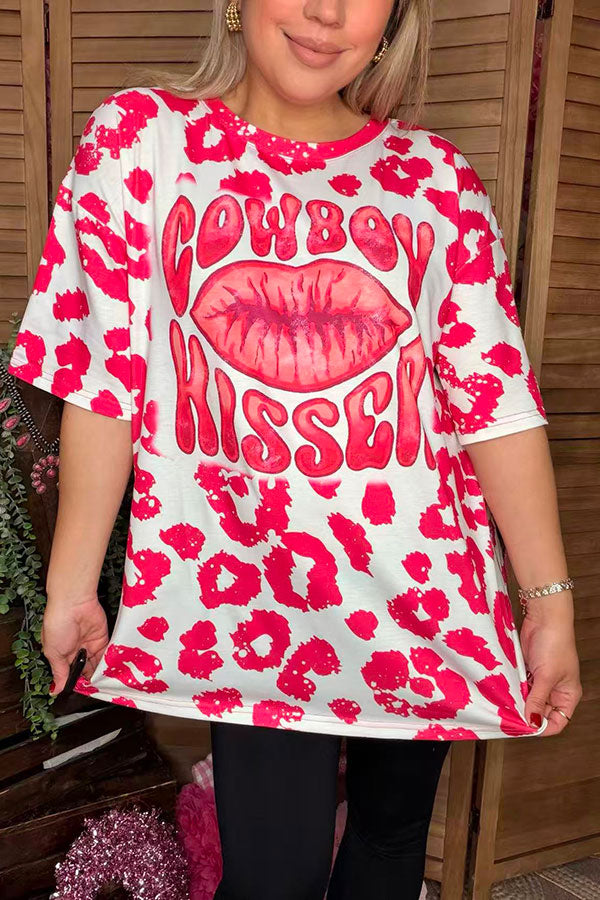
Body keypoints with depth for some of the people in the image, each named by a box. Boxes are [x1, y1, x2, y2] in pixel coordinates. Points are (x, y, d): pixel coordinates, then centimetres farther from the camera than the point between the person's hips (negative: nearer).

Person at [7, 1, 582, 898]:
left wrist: (550, 600, -2)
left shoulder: (437, 178, 3)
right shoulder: (139, 135, 0)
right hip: (243, 587, -2)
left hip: (426, 584, 3)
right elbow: (104, 376, -2)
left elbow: (498, 401, 0)